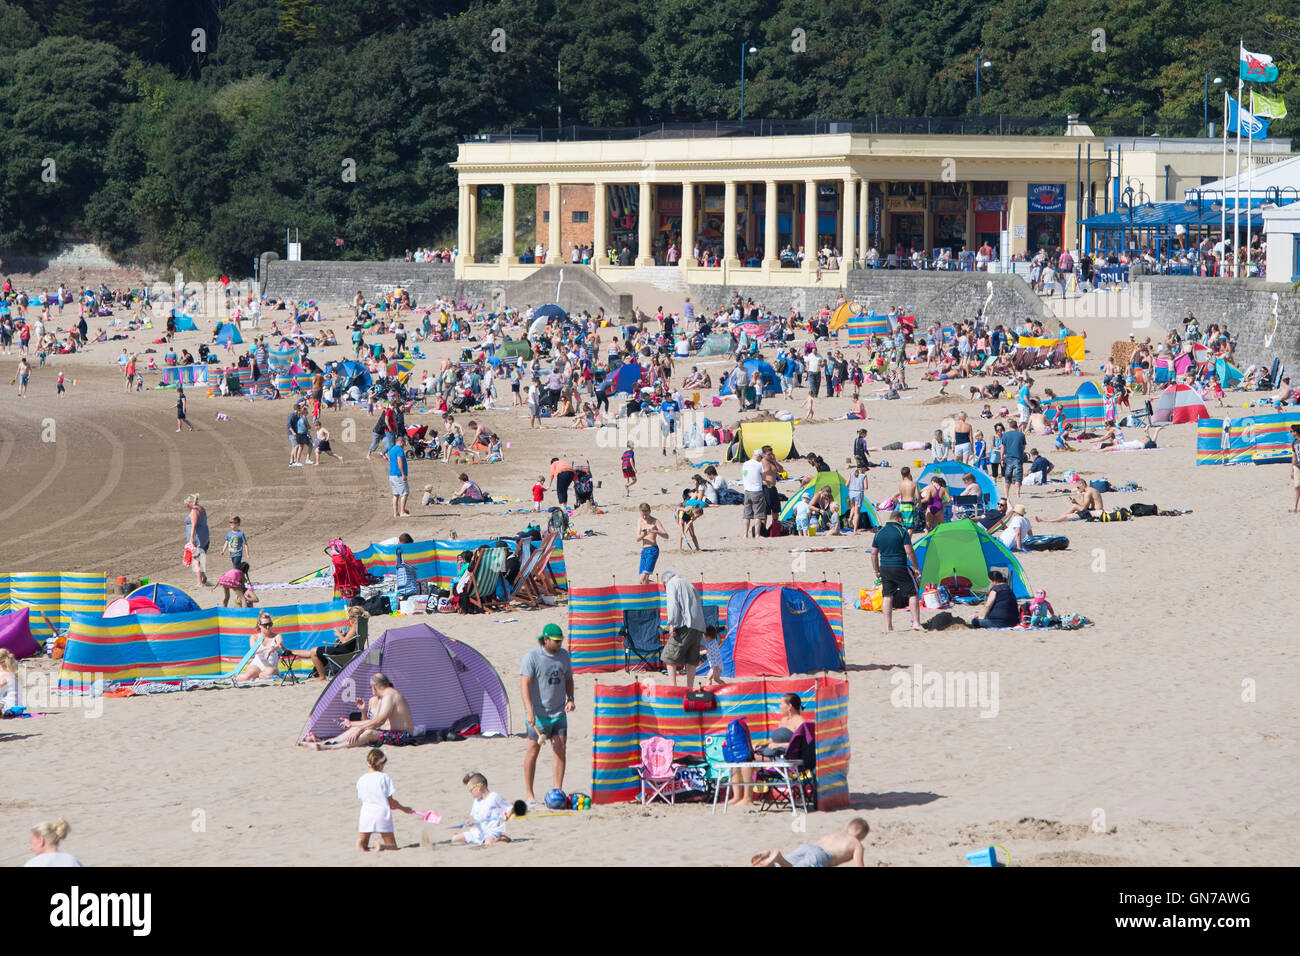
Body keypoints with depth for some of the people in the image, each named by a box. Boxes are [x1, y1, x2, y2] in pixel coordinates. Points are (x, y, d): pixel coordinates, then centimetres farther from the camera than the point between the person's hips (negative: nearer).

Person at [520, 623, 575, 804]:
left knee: (560, 751, -2)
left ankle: (558, 792, 3)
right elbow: (524, 685, -18)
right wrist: (529, 711, -27)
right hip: (538, 714, -5)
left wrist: (570, 698, 2)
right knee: (533, 751, 2)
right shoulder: (532, 657, -12)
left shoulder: (563, 655, 7)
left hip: (559, 713, 5)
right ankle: (528, 793, 11)